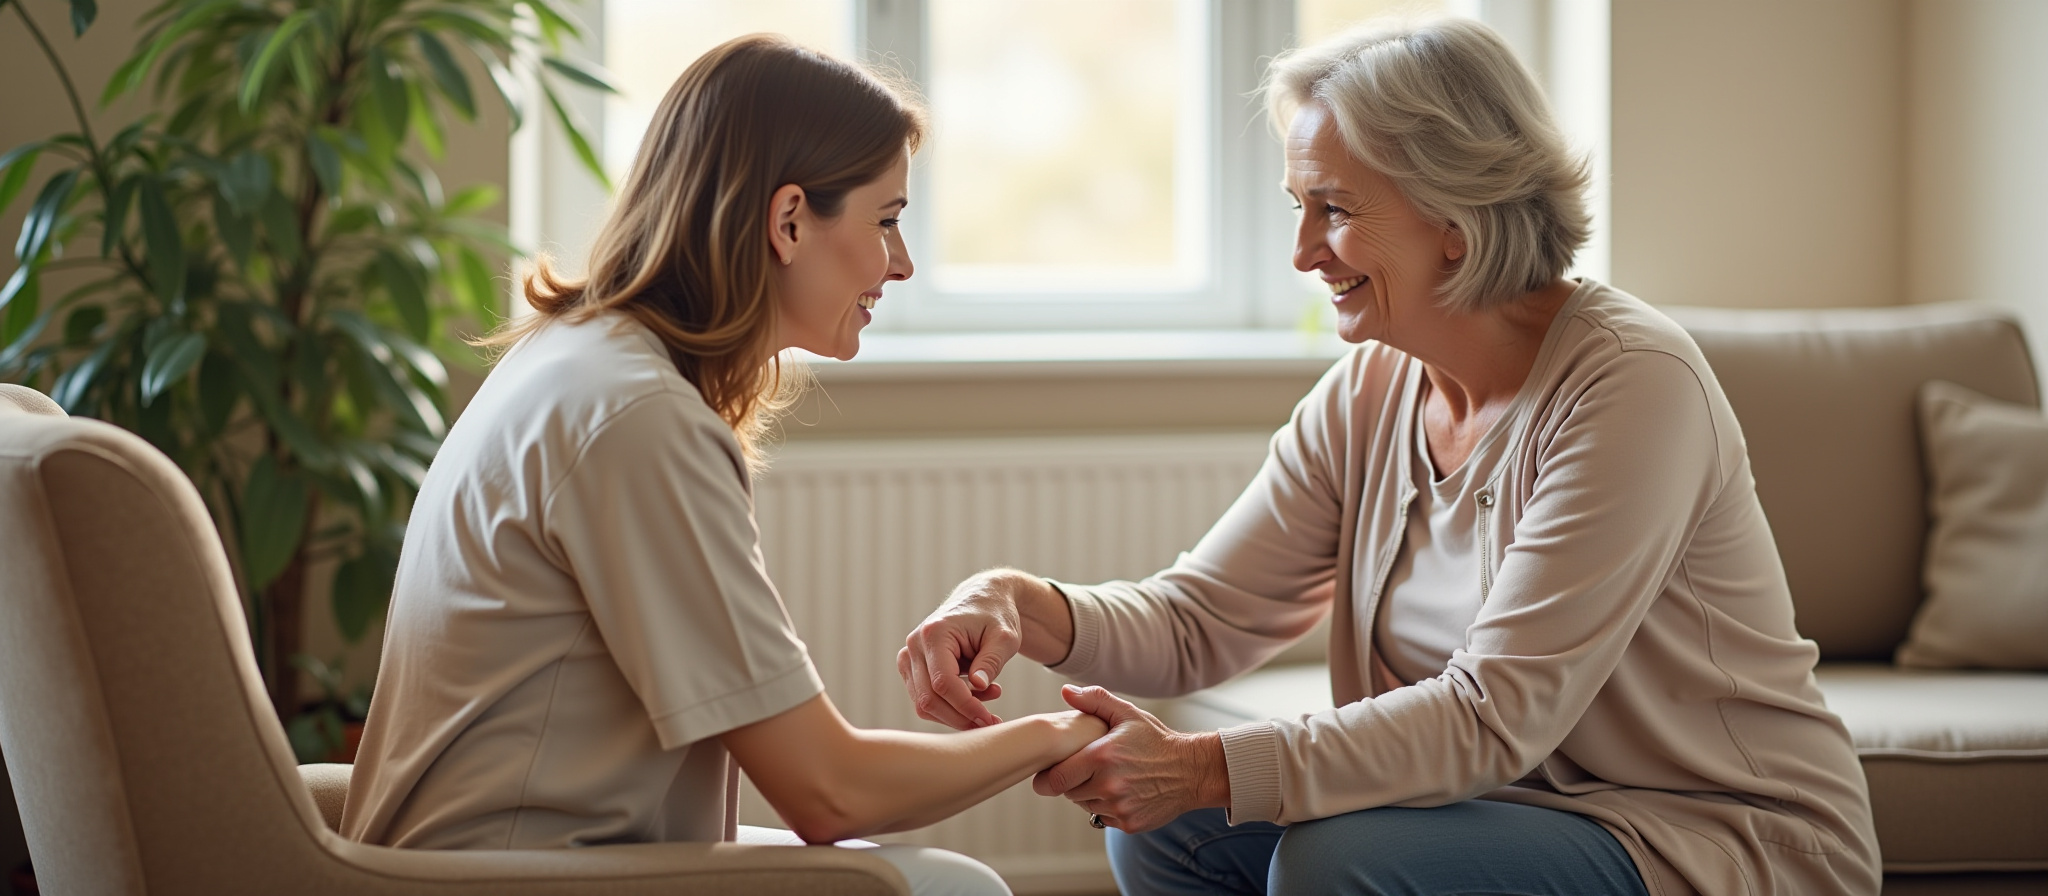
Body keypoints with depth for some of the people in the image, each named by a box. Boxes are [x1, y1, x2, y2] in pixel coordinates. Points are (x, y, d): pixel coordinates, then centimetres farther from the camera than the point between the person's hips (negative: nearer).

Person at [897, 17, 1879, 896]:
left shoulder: (1631, 384, -21)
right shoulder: (1367, 396, 2)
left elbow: (1499, 714, -25)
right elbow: (1197, 618, 1)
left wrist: (1212, 768, -30)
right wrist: (1028, 609, -19)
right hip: (1524, 816, 7)